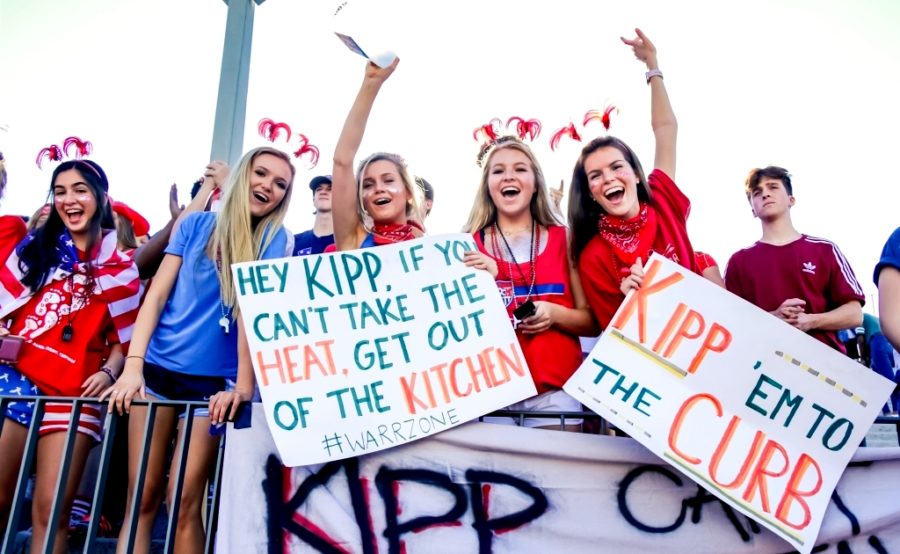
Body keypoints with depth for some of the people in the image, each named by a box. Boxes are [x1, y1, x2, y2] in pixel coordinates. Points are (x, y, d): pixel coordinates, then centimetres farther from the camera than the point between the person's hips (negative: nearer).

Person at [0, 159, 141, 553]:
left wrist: (108, 373, -10)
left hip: (74, 394, -1)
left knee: (51, 509, -3)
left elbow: (124, 337, 6)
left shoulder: (120, 268, 6)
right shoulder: (34, 248, 12)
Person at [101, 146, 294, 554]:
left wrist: (243, 385, -19)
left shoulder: (275, 239, -1)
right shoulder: (195, 225, 4)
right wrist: (133, 364, -11)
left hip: (213, 380, -2)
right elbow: (157, 294, 0)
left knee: (184, 504, 0)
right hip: (158, 369, 2)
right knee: (142, 500, 5)